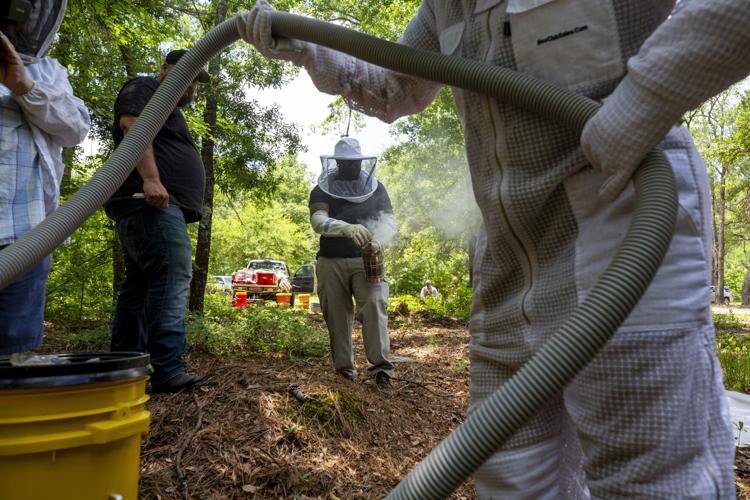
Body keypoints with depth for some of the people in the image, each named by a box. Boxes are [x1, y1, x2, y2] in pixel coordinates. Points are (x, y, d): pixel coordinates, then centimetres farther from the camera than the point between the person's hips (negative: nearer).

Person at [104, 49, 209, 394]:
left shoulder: (167, 108, 34)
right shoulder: (143, 88, 5)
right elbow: (132, 126, -14)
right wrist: (150, 178, -27)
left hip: (153, 206, 11)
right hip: (152, 202, -11)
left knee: (139, 284, 8)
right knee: (171, 278, -19)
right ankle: (169, 370, -24)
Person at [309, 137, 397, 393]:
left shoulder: (375, 188, 12)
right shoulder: (321, 191, 6)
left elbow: (389, 221, 4)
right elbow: (318, 221, -12)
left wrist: (377, 239, -20)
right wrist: (347, 228, -33)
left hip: (366, 260, 0)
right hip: (331, 261, 0)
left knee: (375, 305, -17)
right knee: (337, 314, 2)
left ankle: (380, 367, -17)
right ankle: (344, 368, 12)